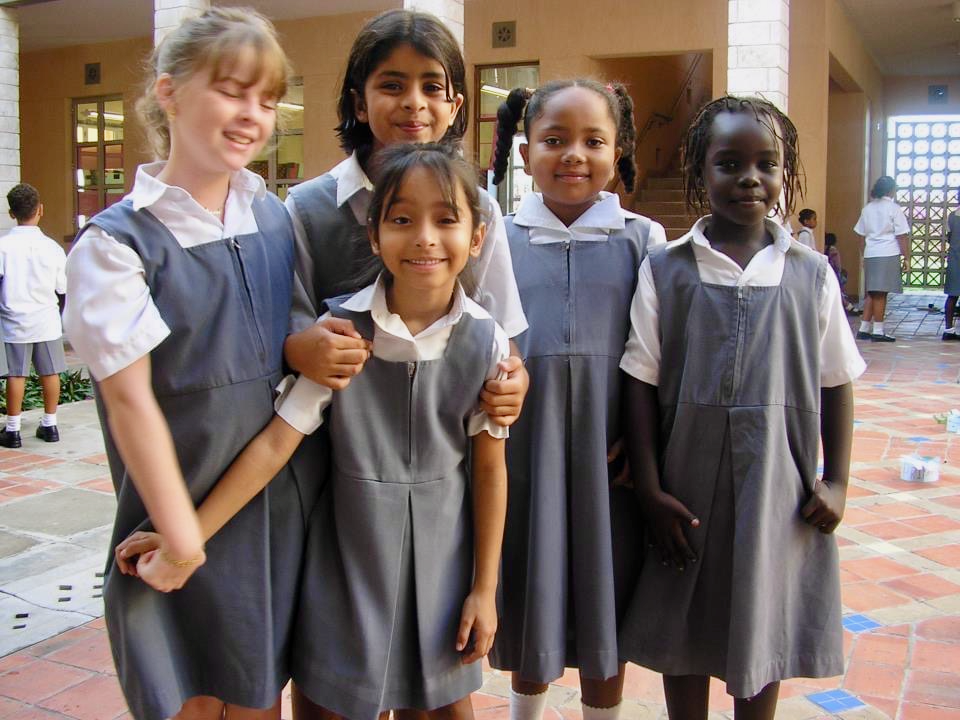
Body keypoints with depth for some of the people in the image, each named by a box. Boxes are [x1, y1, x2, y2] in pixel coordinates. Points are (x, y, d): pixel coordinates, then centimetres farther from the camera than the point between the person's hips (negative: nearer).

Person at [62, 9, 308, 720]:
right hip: (184, 512, -4)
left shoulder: (276, 218, 4)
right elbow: (130, 397, -15)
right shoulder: (118, 241, -13)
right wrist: (180, 536, -14)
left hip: (280, 507, 5)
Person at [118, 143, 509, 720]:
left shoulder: (486, 343, -10)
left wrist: (484, 589, -1)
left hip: (442, 553, 1)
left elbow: (490, 468, -4)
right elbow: (277, 442, -13)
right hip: (352, 550, -1)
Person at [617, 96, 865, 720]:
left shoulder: (812, 275, 1)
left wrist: (836, 482, 2)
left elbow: (836, 384, 6)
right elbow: (642, 383, -4)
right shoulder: (665, 270, -3)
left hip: (778, 492, 1)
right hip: (687, 490, -1)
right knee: (684, 635, 14)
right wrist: (650, 490, -8)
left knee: (765, 640, 15)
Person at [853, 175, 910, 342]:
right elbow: (902, 236, -7)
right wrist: (906, 258, -3)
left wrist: (865, 256, 21)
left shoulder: (867, 208, 12)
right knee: (881, 293, -5)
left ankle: (864, 329, 11)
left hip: (870, 255, 6)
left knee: (872, 293, 12)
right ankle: (878, 331, -2)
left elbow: (862, 235, 14)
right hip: (888, 255, -6)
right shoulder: (894, 208, -5)